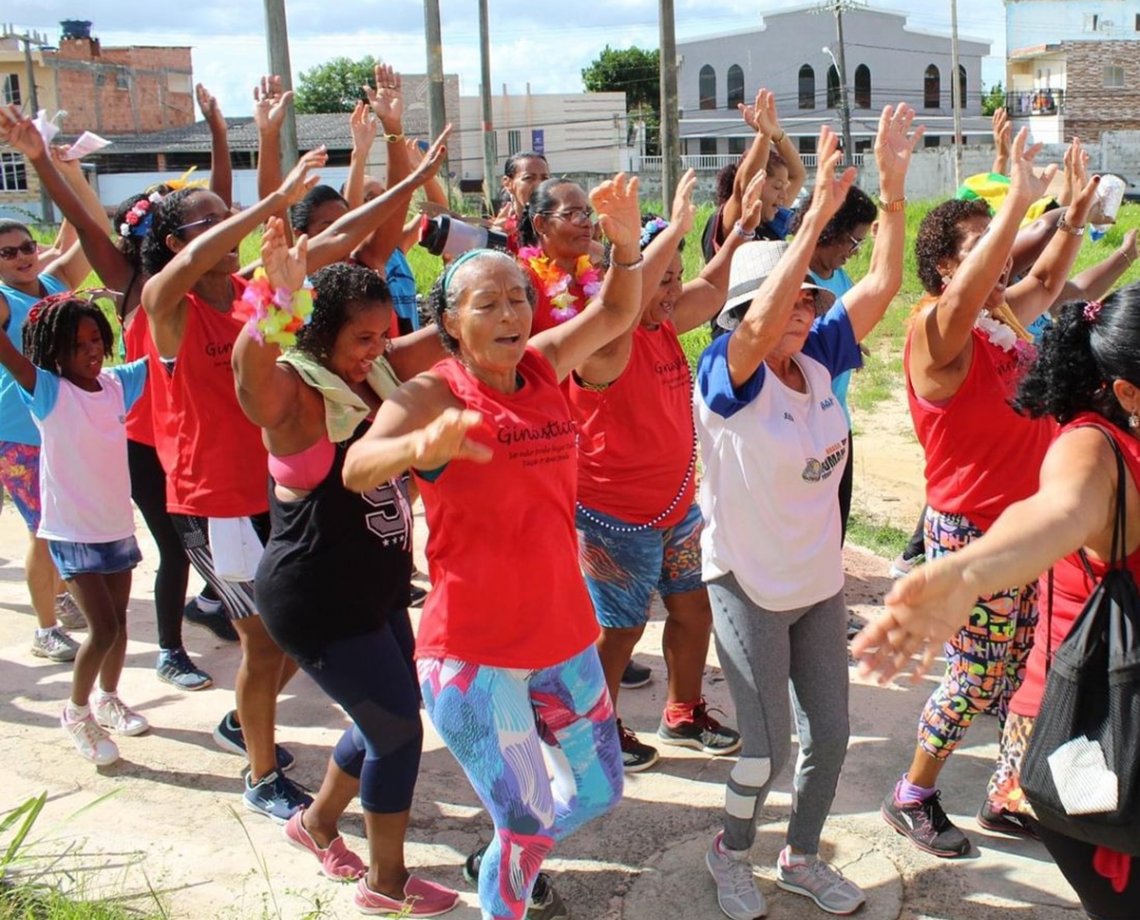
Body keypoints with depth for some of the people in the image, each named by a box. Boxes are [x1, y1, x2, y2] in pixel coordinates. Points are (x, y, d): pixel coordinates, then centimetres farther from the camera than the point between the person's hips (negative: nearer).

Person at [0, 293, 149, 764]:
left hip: (118, 525, 5)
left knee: (118, 621, 17)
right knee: (103, 630, -7)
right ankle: (77, 712, 17)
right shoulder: (48, 391, -12)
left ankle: (108, 699, 40)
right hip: (73, 531, -5)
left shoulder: (118, 383, 0)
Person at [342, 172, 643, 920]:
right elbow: (356, 468, -31)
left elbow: (617, 312, 12)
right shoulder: (432, 393, -15)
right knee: (528, 827, -2)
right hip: (474, 654, -6)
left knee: (599, 791, 20)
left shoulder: (544, 366, 1)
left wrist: (625, 240, -8)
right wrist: (422, 446, -52)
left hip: (564, 635, 6)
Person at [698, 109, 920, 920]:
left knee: (830, 737, 14)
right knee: (769, 752, 2)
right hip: (750, 589, -6)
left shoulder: (819, 360, -4)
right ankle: (730, 854, 32)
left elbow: (882, 284, -10)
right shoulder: (729, 375, -20)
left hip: (821, 583, 6)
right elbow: (762, 318, -39)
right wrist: (819, 212, -42)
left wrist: (892, 187, -19)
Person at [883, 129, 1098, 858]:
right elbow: (963, 294, -42)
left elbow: (1047, 282, 28)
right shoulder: (938, 328, -19)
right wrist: (1019, 201, -45)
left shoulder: (1002, 312, 6)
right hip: (969, 531, -8)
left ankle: (1006, 797, 30)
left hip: (1022, 522, 8)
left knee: (1016, 669, 14)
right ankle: (912, 798, 21)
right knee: (977, 678, 2)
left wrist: (1075, 217, 18)